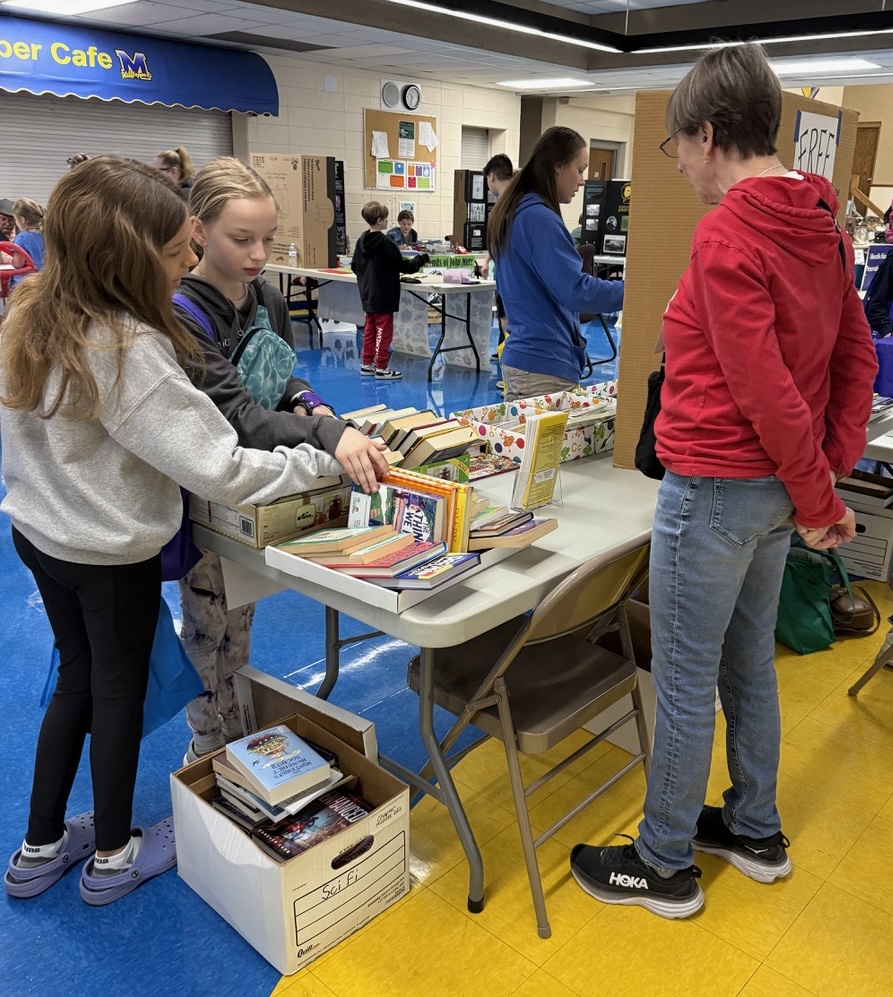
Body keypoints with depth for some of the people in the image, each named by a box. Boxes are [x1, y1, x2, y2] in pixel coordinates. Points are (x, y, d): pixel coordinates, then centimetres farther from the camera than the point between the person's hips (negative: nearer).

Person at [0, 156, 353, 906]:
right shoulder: (132, 352, -31)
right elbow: (225, 472, -32)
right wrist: (333, 459, -26)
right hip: (112, 556, -7)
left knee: (77, 679, 23)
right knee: (119, 693, 14)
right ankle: (113, 856, 35)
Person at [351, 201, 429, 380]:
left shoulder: (361, 241, 5)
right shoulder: (385, 243, -17)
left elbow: (354, 266, 12)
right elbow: (402, 266, -13)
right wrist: (421, 259, 1)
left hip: (368, 295, 8)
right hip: (384, 297, -8)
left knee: (370, 329, 15)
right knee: (383, 331, -1)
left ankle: (367, 364, 21)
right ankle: (381, 368, 2)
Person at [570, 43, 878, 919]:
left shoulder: (725, 235, -19)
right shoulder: (819, 222, 8)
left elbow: (764, 389, -22)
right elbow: (855, 354, 11)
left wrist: (819, 501, -12)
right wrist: (833, 466, 8)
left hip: (715, 487, -9)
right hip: (778, 486, 9)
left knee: (683, 681, 6)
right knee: (749, 662, 21)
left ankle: (664, 865, 24)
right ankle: (754, 832, 39)